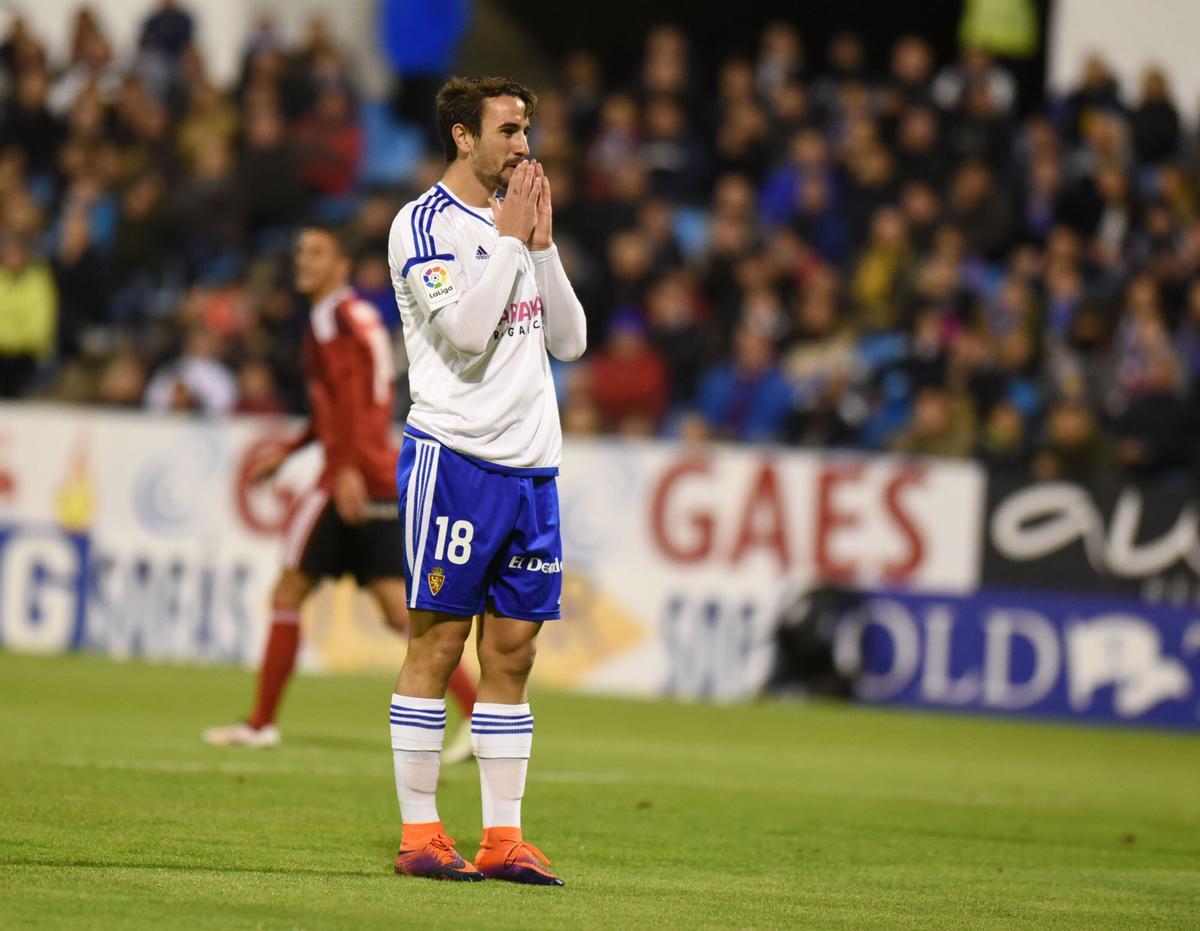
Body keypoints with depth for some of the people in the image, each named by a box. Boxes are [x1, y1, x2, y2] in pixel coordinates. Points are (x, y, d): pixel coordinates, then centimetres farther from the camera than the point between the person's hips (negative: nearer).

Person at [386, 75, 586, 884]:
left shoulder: (517, 222, 17)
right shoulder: (424, 225, -5)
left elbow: (569, 340, 14)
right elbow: (464, 331, -17)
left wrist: (543, 243, 5)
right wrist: (509, 239, -10)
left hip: (532, 463, 7)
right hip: (454, 453, -7)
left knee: (513, 648, 5)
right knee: (438, 641, -5)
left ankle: (503, 837, 7)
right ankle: (420, 833, -1)